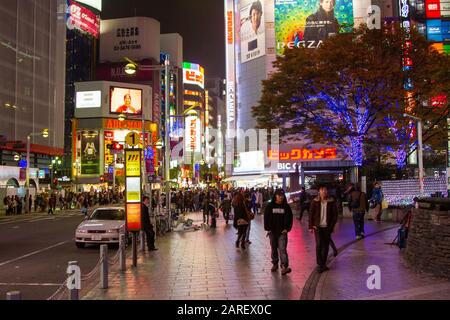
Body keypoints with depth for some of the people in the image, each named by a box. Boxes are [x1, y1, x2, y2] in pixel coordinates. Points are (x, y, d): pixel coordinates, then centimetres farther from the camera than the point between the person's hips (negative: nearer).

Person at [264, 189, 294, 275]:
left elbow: (289, 218, 2)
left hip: (282, 231, -2)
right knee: (274, 248, 13)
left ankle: (285, 266, -13)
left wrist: (287, 228, -6)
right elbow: (266, 217, 2)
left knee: (282, 248, -10)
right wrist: (267, 228, -4)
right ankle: (275, 264, 26)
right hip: (272, 231, 2)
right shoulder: (270, 206, 1)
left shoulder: (286, 206, 0)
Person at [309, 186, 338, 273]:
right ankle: (320, 264, -5)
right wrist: (311, 226, -1)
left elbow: (335, 215, 4)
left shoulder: (331, 202, 0)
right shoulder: (315, 202, -1)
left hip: (327, 227, 1)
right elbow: (311, 214, 3)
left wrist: (331, 226, -4)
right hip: (317, 226, -1)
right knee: (319, 244, -11)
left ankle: (323, 264, 20)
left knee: (326, 245, 7)